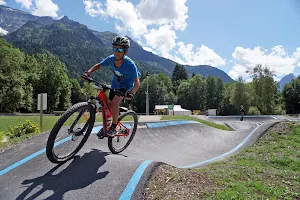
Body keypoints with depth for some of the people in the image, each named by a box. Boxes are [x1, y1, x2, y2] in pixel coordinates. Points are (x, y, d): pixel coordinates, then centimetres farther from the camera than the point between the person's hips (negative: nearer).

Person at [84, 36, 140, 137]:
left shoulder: (129, 64, -33)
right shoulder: (111, 58, -20)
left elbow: (137, 82, -34)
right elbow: (99, 65, -3)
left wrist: (132, 93, -52)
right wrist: (89, 71, -19)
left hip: (126, 85, -5)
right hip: (115, 84, 5)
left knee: (114, 102, -25)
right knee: (108, 105, 4)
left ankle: (114, 127, -8)